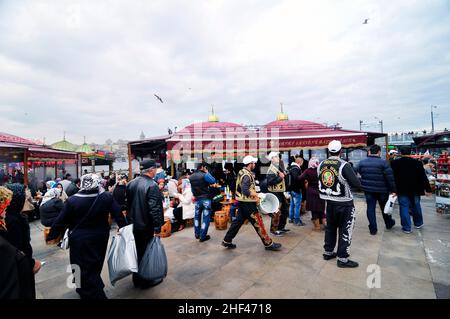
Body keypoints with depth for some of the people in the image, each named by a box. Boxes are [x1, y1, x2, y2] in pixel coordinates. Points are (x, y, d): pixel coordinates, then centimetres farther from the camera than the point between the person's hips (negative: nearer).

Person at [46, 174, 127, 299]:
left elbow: (61, 220, -6)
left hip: (79, 240, -3)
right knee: (94, 266, 24)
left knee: (83, 267, 15)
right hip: (100, 237, 3)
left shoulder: (72, 200, -15)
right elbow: (119, 215, -8)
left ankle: (93, 294, 21)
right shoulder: (108, 197, -14)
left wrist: (52, 236, 9)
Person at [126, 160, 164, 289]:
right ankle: (145, 281, 26)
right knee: (146, 253, 10)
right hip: (146, 226, -7)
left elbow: (127, 204, 10)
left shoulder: (131, 183, 2)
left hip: (132, 224, 7)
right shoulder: (152, 185, -22)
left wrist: (130, 219, 20)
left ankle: (136, 279, 38)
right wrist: (157, 228, -18)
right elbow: (155, 209, -25)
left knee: (136, 251, 21)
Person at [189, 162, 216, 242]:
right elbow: (213, 181, -12)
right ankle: (203, 236, 7)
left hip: (197, 199, 6)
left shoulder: (191, 177, 7)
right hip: (206, 199, -6)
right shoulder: (204, 175, -16)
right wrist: (207, 172, -5)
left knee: (197, 216, 20)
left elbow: (192, 188, 13)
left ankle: (197, 234, 30)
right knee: (206, 217, 3)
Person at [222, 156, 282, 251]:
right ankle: (268, 243, 15)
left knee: (238, 221, 16)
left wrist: (254, 193, 11)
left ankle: (227, 241, 23)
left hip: (243, 202, 10)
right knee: (258, 222, 1)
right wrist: (256, 195, -15)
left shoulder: (242, 172, 11)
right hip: (248, 203, -10)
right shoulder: (246, 175, -20)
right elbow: (245, 191, -28)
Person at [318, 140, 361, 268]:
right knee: (345, 230, 7)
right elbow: (357, 184, -17)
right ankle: (342, 259, 16)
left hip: (329, 201, 6)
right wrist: (347, 181, 2)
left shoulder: (321, 165, -3)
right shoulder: (344, 165, -20)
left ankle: (328, 252, 32)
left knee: (330, 227, 20)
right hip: (344, 203, -5)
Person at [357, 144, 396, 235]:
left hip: (368, 189, 2)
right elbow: (390, 178, -14)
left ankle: (373, 229, 9)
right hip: (382, 190, -1)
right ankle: (389, 223, 40)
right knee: (384, 207, 19)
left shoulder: (362, 162, -3)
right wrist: (393, 190, -8)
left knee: (370, 208, 6)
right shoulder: (383, 162, -14)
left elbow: (360, 173, 7)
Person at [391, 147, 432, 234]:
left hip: (402, 190, -2)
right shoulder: (417, 163, -5)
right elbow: (423, 177, -2)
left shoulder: (395, 163, -8)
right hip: (415, 190, 2)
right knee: (416, 206, 19)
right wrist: (428, 189, 4)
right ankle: (418, 223, 38)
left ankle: (406, 228, 7)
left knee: (404, 208, 3)